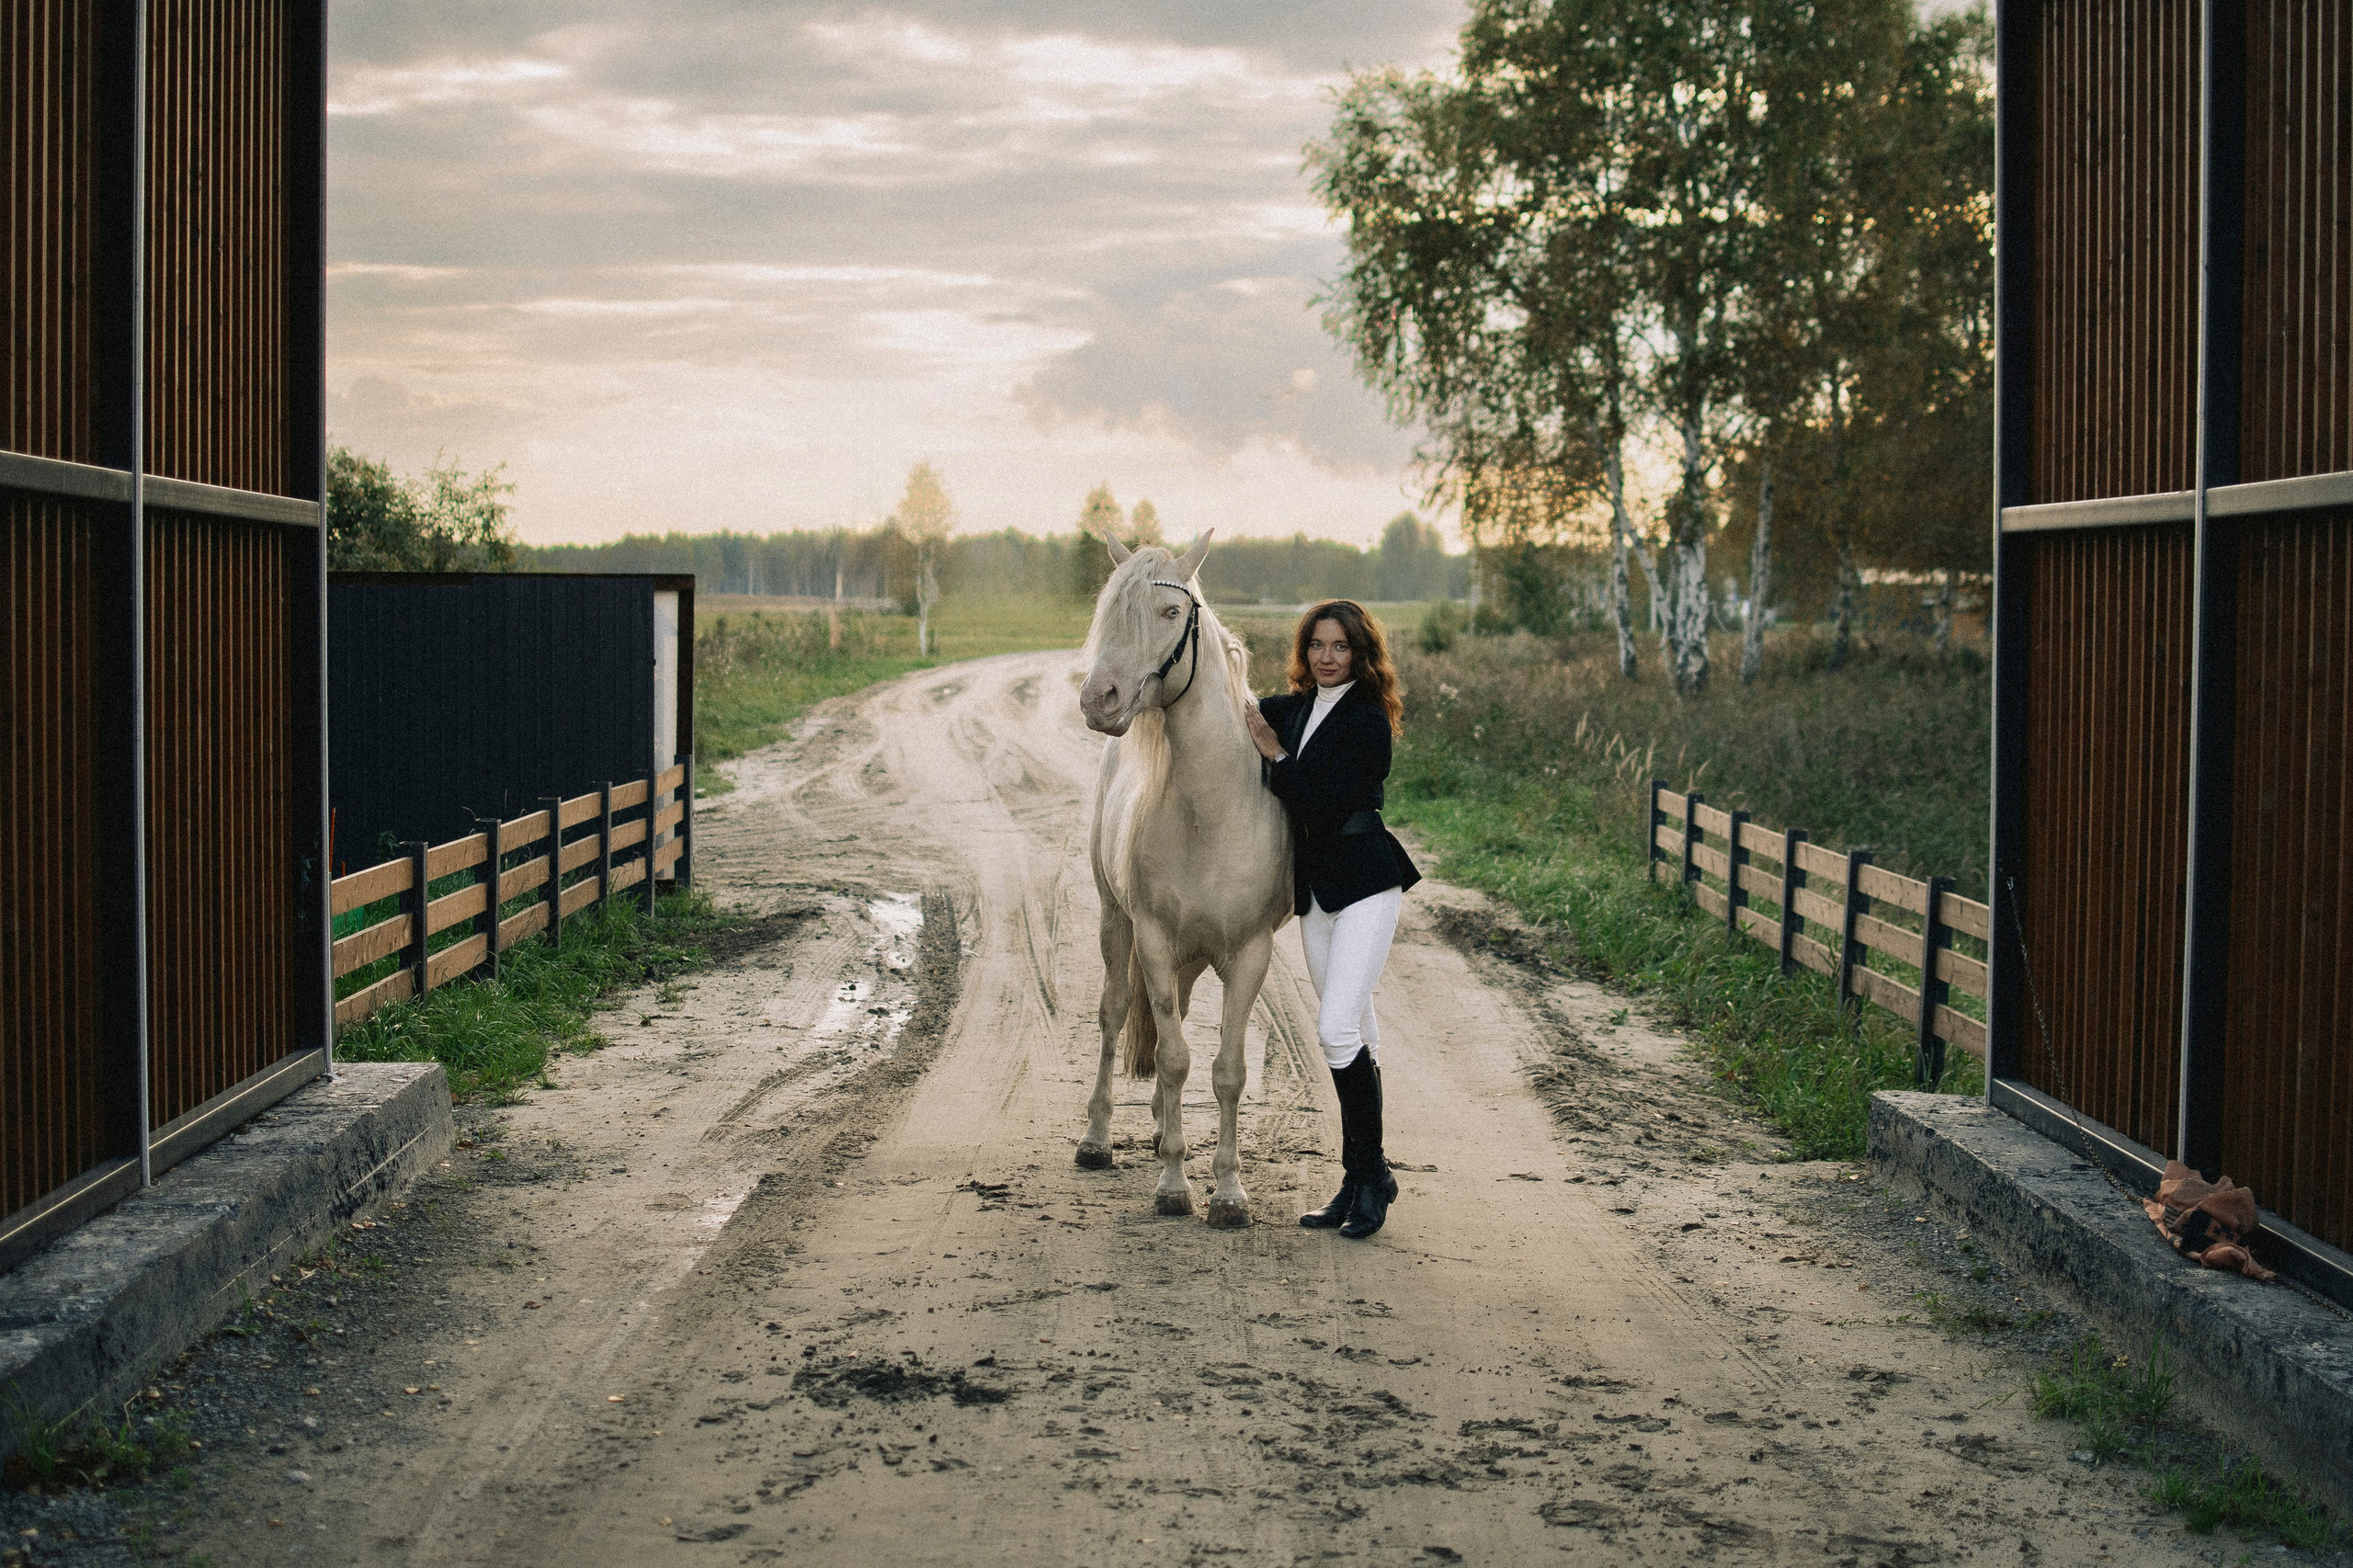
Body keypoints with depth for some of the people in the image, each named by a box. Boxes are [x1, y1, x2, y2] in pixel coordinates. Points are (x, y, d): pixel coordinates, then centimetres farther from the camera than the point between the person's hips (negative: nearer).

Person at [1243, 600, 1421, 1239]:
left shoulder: (1367, 721, -12)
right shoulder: (1291, 709, 10)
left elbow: (1323, 804, -20)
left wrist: (1275, 755, -13)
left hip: (1365, 885, -7)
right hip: (1314, 891, 7)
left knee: (1338, 1028, -17)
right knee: (1354, 1039, 11)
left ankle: (1370, 1174, -7)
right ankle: (1360, 1181, 15)